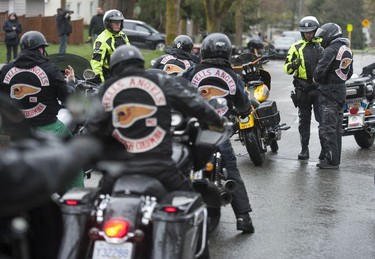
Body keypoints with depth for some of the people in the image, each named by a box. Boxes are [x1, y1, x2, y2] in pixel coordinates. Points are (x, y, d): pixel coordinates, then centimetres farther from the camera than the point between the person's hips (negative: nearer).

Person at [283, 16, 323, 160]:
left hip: (319, 88, -1)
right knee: (304, 120, 7)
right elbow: (286, 68, 2)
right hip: (303, 89, 1)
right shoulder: (297, 47, 6)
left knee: (322, 118, -5)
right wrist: (293, 64, -19)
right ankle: (304, 149, 12)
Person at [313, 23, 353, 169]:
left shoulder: (331, 50, -17)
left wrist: (318, 80, 1)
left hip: (329, 91, -9)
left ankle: (331, 160, -6)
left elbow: (319, 71, -19)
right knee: (337, 128, 14)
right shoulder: (348, 51, 13)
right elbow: (349, 73, 21)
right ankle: (335, 158, 20)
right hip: (341, 91, 9)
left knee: (327, 127, -6)